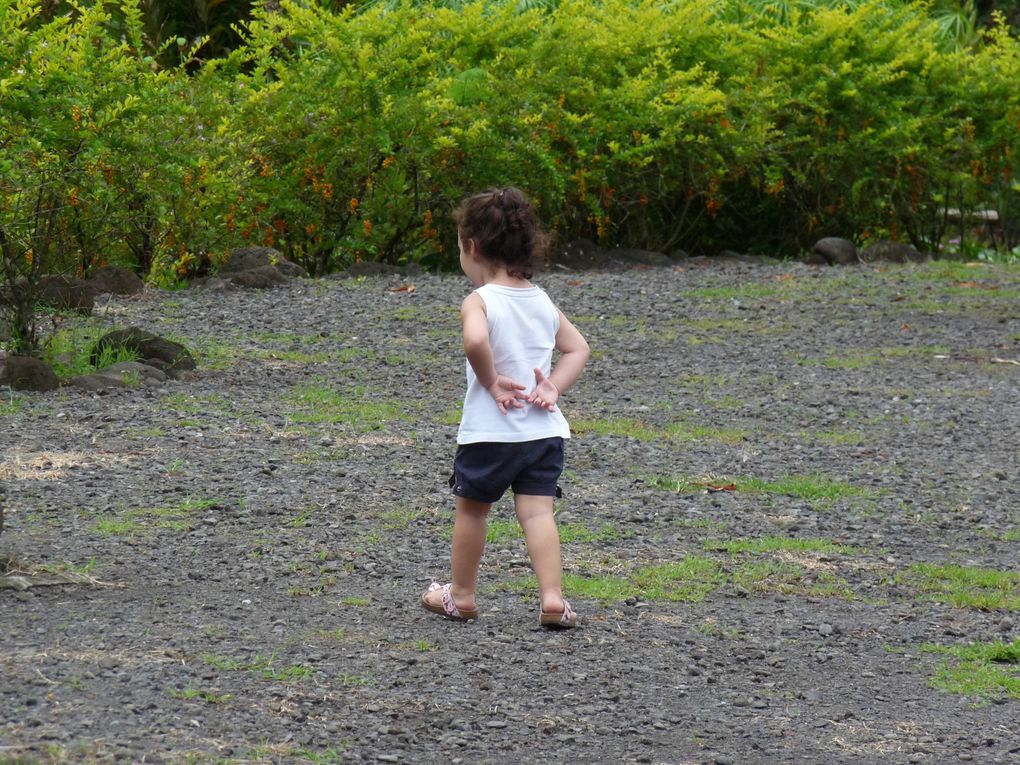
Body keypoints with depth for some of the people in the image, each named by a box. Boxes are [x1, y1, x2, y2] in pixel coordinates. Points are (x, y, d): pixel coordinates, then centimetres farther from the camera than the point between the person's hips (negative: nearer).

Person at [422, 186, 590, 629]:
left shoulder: (479, 302, -12)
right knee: (537, 512, 2)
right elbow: (578, 349, 13)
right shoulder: (543, 302, 9)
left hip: (489, 431, -5)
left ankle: (460, 596, 26)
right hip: (544, 430, 5)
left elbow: (475, 341, -32)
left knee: (471, 509, 13)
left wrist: (491, 380, -18)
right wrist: (554, 386, 3)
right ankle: (553, 598, -12)